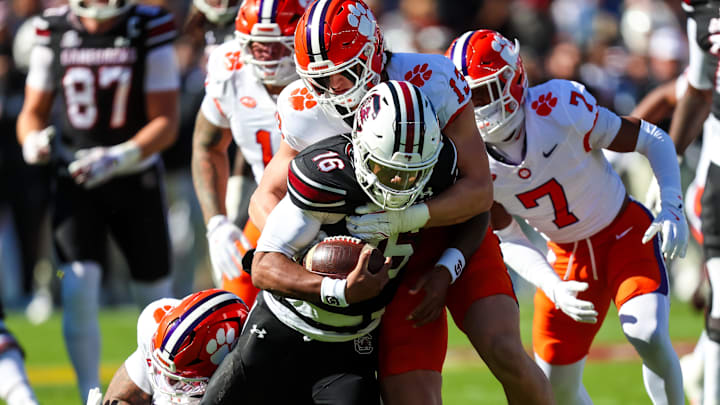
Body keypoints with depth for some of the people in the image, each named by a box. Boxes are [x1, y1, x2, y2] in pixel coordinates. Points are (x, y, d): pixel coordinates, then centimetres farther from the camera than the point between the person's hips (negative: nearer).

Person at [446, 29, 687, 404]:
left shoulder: (561, 109, -27)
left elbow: (654, 140, -15)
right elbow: (509, 242, -4)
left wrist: (672, 210, -27)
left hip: (624, 233, -4)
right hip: (567, 256, 4)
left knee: (648, 337, -28)